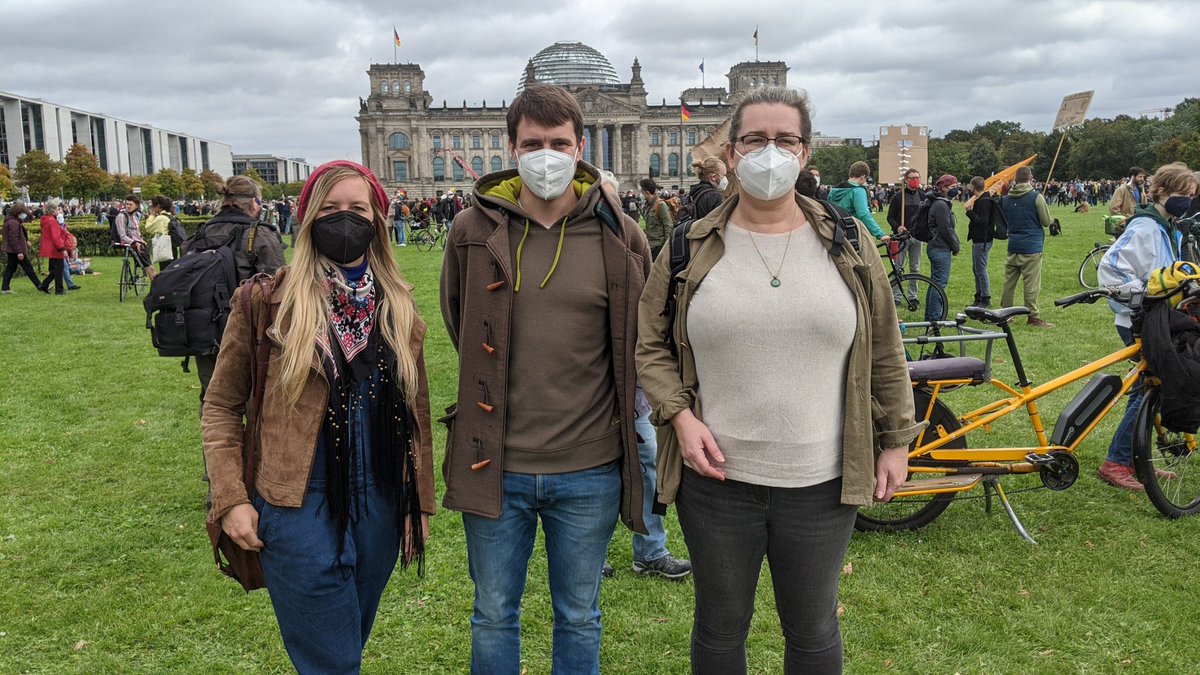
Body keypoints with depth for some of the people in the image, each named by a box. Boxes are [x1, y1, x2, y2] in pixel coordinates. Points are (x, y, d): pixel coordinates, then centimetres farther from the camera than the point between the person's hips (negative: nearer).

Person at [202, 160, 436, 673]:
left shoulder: (397, 308, 5)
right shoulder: (268, 302, -6)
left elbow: (416, 412, 10)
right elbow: (221, 407, 1)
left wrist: (419, 503, 9)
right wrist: (230, 499, -7)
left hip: (379, 510, 4)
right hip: (299, 510, -3)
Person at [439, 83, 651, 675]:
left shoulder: (618, 235, -5)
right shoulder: (474, 230, -3)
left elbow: (641, 340, 9)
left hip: (589, 470, 0)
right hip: (494, 465, 1)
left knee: (579, 618, 18)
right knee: (494, 616, 17)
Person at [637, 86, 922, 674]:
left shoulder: (847, 245, 1)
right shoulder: (690, 249, -1)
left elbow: (884, 353, 7)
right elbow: (651, 345, 4)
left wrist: (895, 441, 6)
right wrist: (678, 414, -10)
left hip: (821, 483, 1)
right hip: (716, 478, 0)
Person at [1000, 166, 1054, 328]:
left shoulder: (1006, 198, 6)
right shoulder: (1036, 197, -10)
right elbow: (1046, 221, -5)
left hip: (1013, 246, 5)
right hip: (1031, 247, -5)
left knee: (1009, 282, 11)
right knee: (1031, 283, -2)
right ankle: (1033, 317, 1)